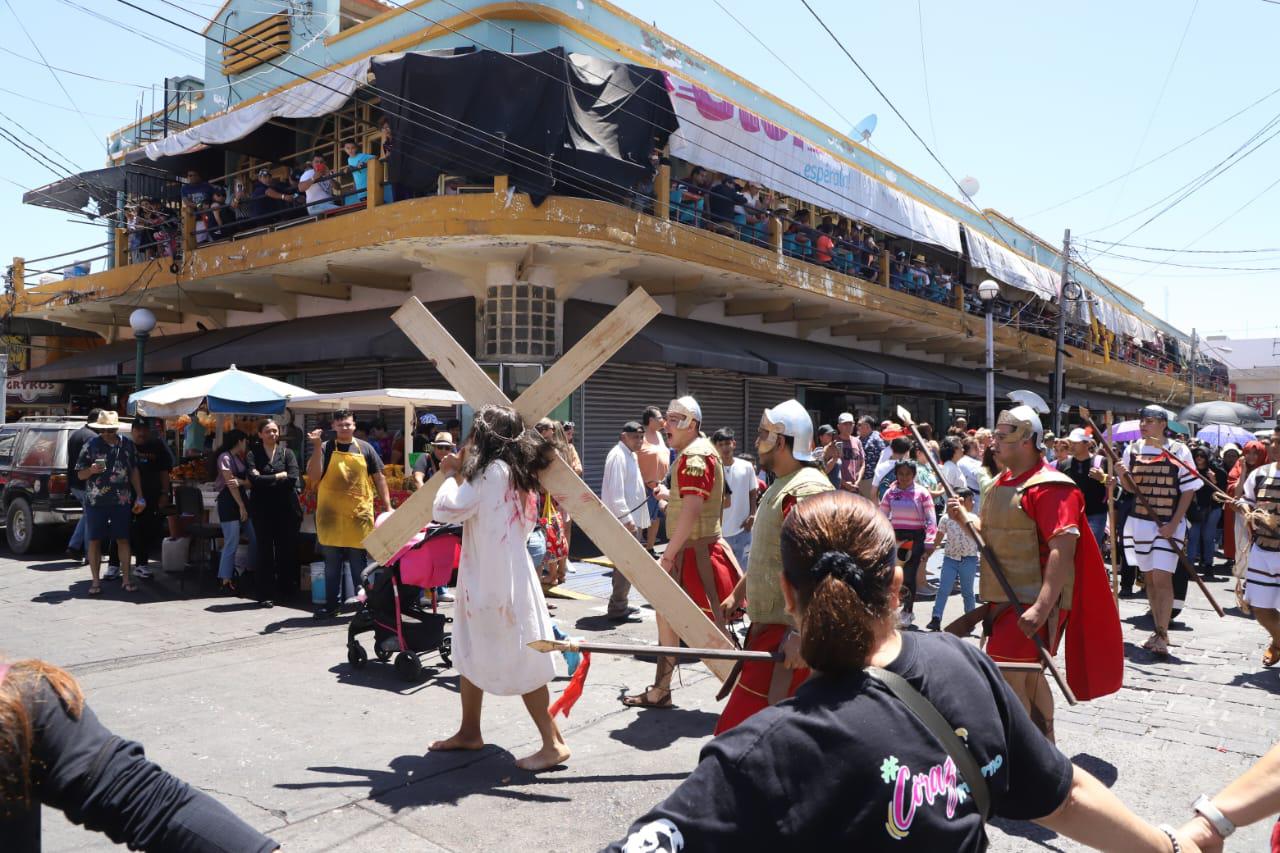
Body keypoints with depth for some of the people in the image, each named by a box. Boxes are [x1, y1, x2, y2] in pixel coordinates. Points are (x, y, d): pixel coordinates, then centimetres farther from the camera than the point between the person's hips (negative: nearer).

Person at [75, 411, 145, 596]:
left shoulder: (127, 445, 5)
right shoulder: (91, 446, 0)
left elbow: (134, 471, 14)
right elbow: (80, 474, 4)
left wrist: (139, 496, 10)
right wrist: (91, 470, -18)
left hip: (121, 501, 1)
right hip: (95, 502, -1)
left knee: (123, 539, 2)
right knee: (94, 540, 3)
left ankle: (126, 579, 10)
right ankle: (95, 581, 12)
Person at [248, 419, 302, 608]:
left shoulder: (287, 453, 7)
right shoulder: (253, 454, 5)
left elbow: (293, 478, -7)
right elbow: (254, 479, -11)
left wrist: (265, 480, -8)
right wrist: (280, 476, -9)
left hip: (286, 507, 1)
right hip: (262, 509, -1)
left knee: (286, 549, 3)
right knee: (265, 550, 1)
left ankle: (284, 591, 15)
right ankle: (265, 594, 7)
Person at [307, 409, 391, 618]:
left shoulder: (365, 448, 4)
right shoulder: (325, 448, 1)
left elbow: (379, 478, 8)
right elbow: (313, 477, -9)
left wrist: (388, 506, 2)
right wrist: (317, 447, -17)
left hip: (359, 516, 0)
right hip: (331, 517, 0)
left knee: (359, 563, 8)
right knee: (332, 564, 9)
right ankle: (331, 604, 19)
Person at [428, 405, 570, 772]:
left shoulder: (493, 470, -17)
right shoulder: (516, 472, 11)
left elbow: (445, 510, -19)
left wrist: (455, 474, -4)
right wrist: (461, 471, 11)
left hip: (498, 579, -10)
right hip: (487, 577, 10)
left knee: (521, 663, -4)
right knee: (469, 654, 19)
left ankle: (553, 743, 4)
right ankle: (469, 732, 32)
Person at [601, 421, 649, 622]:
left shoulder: (630, 455, 17)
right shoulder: (618, 456, -14)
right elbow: (615, 491, -22)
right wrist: (627, 519, -25)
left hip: (631, 519, 10)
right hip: (624, 521, -10)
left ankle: (620, 604, 25)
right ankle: (617, 609, -4)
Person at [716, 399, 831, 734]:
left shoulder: (807, 490, -20)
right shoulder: (781, 486, 14)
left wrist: (802, 635, -29)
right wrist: (737, 594, 28)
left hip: (789, 634, -10)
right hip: (770, 625, 10)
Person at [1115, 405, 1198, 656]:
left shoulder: (1178, 451, -4)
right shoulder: (1132, 450, 6)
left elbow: (1188, 489, -4)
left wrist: (1174, 523, -12)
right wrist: (1122, 475, -10)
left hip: (1169, 524, -4)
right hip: (1139, 521, 4)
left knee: (1162, 577, -12)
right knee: (1149, 578, 10)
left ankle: (1162, 634, -6)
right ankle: (1159, 630, 22)